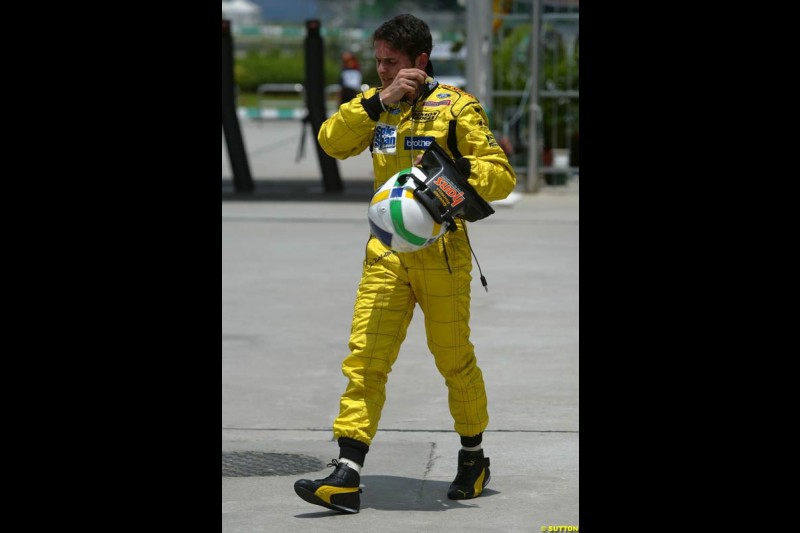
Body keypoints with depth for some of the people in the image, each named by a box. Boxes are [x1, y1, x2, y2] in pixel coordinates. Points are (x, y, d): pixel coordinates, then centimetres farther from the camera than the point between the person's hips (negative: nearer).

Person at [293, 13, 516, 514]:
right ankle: (346, 477, -10)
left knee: (455, 360, 9)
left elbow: (501, 175, -8)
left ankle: (474, 456, 30)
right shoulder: (375, 104, 10)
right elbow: (332, 141, -6)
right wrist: (380, 100, -14)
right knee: (365, 360, -6)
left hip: (441, 253, -4)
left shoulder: (456, 107, -5)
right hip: (387, 252, 4)